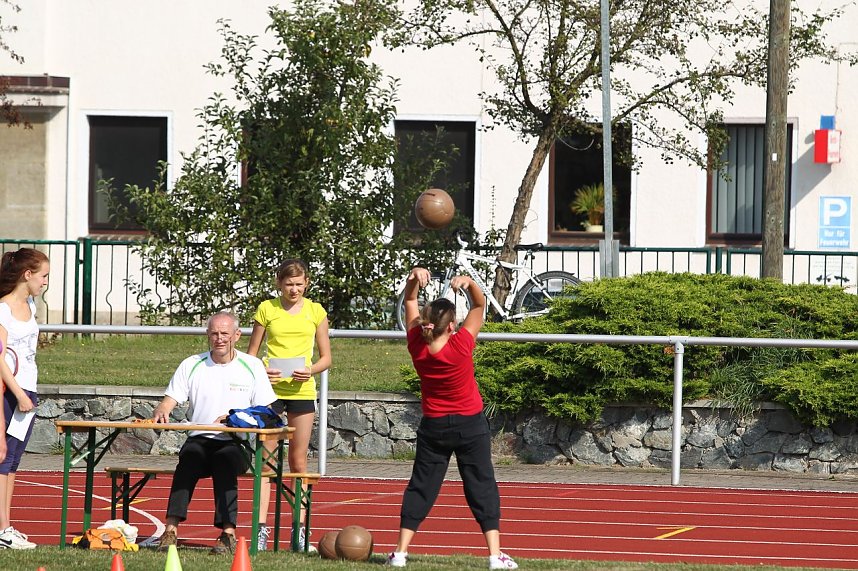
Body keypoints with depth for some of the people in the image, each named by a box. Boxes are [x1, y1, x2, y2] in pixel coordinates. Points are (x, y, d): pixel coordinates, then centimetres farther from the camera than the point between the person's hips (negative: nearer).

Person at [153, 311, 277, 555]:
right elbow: (170, 400, 5)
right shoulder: (192, 365, 12)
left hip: (237, 445, -1)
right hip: (200, 439, 1)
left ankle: (228, 533, -42)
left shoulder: (252, 366, 8)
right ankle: (171, 529, -44)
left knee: (224, 460, -36)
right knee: (190, 456, -33)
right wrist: (161, 412, -20)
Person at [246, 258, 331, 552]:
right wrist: (261, 372, -13)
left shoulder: (315, 312, 5)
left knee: (298, 461, 5)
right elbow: (251, 353, 7)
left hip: (301, 390, 1)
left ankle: (300, 531, 9)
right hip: (270, 388, -1)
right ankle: (261, 527, -8)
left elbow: (326, 358, 9)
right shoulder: (267, 309, 3)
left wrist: (311, 370, -12)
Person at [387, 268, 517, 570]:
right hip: (470, 424, -3)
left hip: (433, 427, 3)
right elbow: (479, 305, -11)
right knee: (482, 488, 3)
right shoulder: (461, 346, -20)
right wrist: (469, 283, -26)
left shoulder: (417, 347, -12)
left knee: (420, 488, 9)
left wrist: (414, 279, -19)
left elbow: (410, 301, -2)